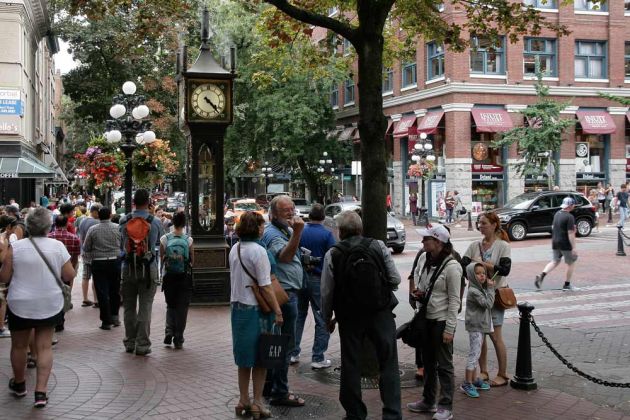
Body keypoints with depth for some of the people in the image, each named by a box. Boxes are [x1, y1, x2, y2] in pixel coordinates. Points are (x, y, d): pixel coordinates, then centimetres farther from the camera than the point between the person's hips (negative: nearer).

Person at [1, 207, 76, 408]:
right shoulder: (58, 246, -9)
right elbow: (69, 275, -6)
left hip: (20, 305, -1)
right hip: (50, 305, 1)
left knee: (19, 345, 18)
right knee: (45, 347, 8)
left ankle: (19, 384, 36)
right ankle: (41, 391, 1)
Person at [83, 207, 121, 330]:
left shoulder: (92, 230, -5)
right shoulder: (118, 228, -5)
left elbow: (86, 248, 0)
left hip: (98, 263, -1)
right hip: (115, 261, 1)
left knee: (102, 293, 2)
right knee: (115, 291, 16)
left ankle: (106, 321, 3)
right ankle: (114, 316, 20)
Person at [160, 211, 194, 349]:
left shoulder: (165, 239, -6)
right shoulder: (188, 240, -8)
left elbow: (161, 259, 0)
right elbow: (192, 260, -1)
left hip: (169, 276, 1)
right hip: (185, 277, -1)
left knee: (170, 305, 17)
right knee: (182, 308, 7)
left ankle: (169, 331, -1)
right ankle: (178, 339, 8)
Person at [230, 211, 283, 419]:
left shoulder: (234, 250, 8)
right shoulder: (258, 251, -16)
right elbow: (265, 286, -17)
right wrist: (278, 311, -14)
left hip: (237, 307, 7)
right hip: (256, 309, -7)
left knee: (244, 358, 16)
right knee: (260, 358, 4)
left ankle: (243, 400, 23)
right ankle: (257, 403, 9)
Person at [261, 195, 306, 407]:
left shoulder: (286, 230, 15)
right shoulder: (272, 234, -17)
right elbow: (286, 256, -38)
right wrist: (297, 232, -48)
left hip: (287, 293, 11)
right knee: (285, 343, -6)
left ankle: (269, 385, 28)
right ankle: (280, 393, 1)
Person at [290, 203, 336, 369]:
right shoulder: (326, 234, -9)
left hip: (299, 279, 4)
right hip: (319, 279, -4)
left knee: (298, 316, 16)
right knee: (322, 319, 4)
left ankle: (293, 353, 20)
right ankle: (318, 358, 3)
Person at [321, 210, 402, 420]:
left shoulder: (332, 255, -6)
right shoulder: (378, 246, -4)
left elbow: (327, 292, -3)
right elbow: (395, 279, -3)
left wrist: (328, 319, 11)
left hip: (349, 316, 0)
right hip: (381, 313, 0)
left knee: (351, 365, 13)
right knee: (388, 363, 8)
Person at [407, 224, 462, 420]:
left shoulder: (451, 266, -20)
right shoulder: (423, 258, 0)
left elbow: (454, 300, -16)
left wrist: (449, 328, -17)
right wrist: (416, 290, 2)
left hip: (442, 321, -7)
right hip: (425, 317, 7)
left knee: (444, 365, 3)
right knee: (428, 361, 18)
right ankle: (428, 401, 32)